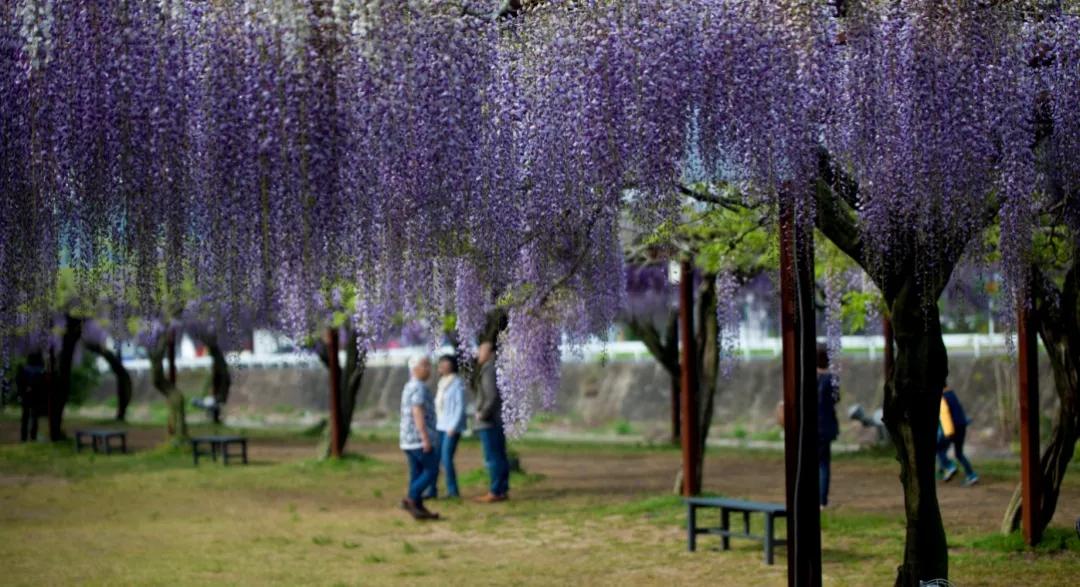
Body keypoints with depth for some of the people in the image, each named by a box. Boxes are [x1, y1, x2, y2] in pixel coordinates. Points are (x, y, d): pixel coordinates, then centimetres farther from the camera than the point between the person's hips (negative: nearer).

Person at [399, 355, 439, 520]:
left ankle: (418, 508, 7)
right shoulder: (419, 387, -14)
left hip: (410, 439, 10)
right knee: (432, 470, -5)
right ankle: (410, 499, -11)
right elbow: (418, 413, -23)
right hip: (419, 438, -10)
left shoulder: (409, 387, 17)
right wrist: (426, 438, -26)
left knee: (417, 474, 8)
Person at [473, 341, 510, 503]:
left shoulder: (489, 370, -15)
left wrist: (482, 414, -14)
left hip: (489, 422, -10)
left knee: (493, 457, -8)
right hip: (498, 421, 10)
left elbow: (492, 397, -23)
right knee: (500, 457, 11)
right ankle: (503, 490, 14)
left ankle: (496, 492, -8)